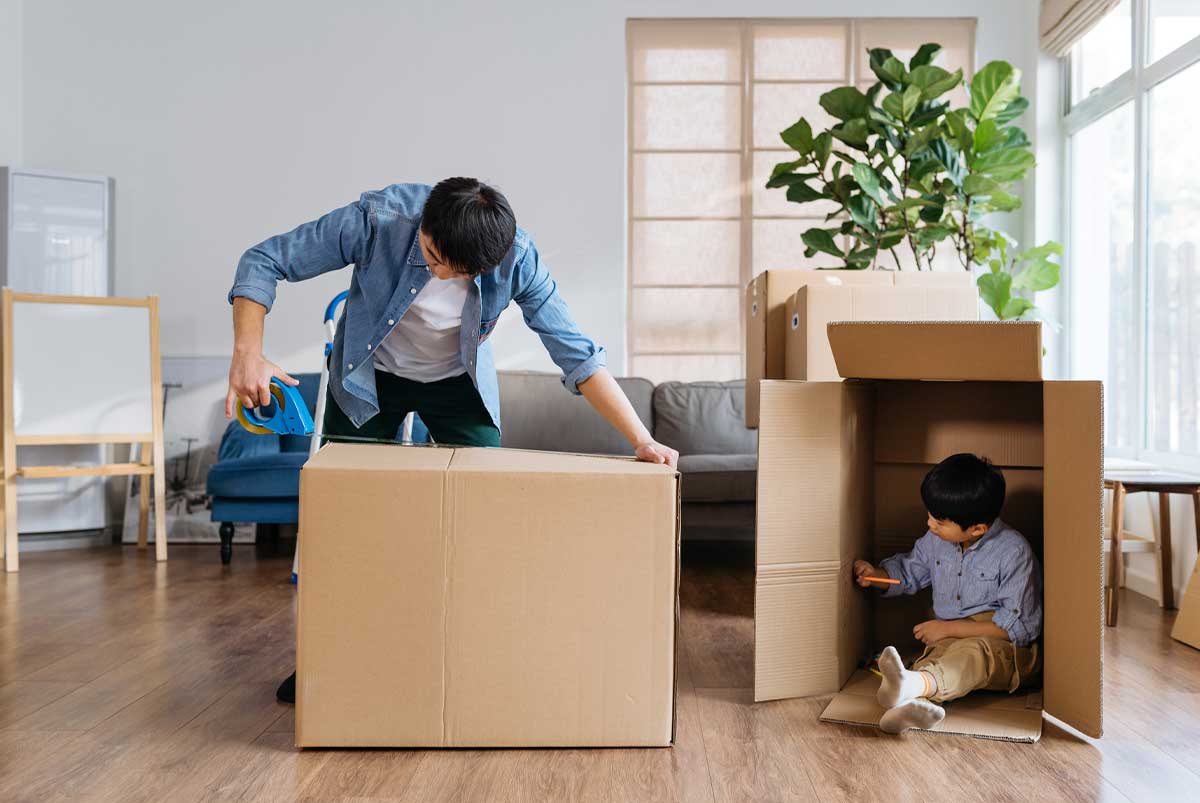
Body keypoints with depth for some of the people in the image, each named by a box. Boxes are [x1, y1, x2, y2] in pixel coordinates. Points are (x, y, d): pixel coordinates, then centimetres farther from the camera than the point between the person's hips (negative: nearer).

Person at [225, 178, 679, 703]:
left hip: (457, 381, 0)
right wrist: (248, 354, -36)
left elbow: (576, 354, -26)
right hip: (370, 374, 0)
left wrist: (641, 440, -32)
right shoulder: (378, 220, -33)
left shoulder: (515, 257, -31)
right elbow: (264, 261, -22)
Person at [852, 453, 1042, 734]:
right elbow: (909, 572, 25)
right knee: (932, 659, -31)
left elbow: (1019, 626, -14)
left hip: (1007, 650, -5)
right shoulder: (935, 540, 5)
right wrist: (875, 575, 2)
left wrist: (949, 628, -15)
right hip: (949, 641, 6)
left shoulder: (1013, 551, -14)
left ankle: (913, 685, -71)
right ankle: (918, 703, -66)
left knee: (974, 652, -41)